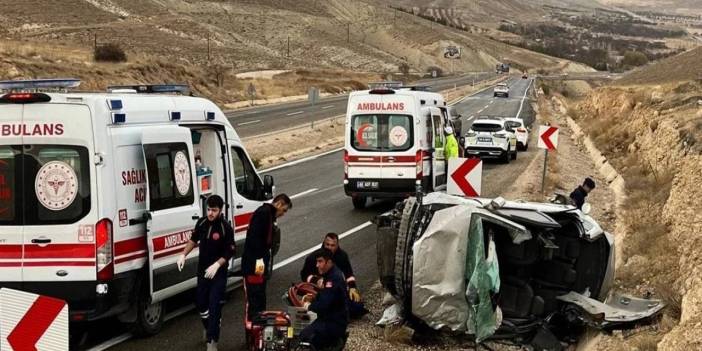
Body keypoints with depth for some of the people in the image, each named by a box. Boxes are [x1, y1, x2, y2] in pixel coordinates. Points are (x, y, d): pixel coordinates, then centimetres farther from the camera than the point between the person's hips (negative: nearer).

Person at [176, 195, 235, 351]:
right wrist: (183, 255, 4)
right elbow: (193, 240, 14)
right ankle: (209, 328, 42)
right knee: (200, 302, 16)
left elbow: (230, 252, -15)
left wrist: (217, 265, -27)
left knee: (214, 305, -8)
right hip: (202, 270, 6)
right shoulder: (202, 223, -2)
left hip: (218, 273, -6)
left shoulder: (226, 228, -18)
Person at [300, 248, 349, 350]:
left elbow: (323, 305, -25)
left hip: (335, 324, -10)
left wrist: (309, 306, -7)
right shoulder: (330, 274, 10)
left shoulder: (334, 279, -21)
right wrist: (312, 299, 4)